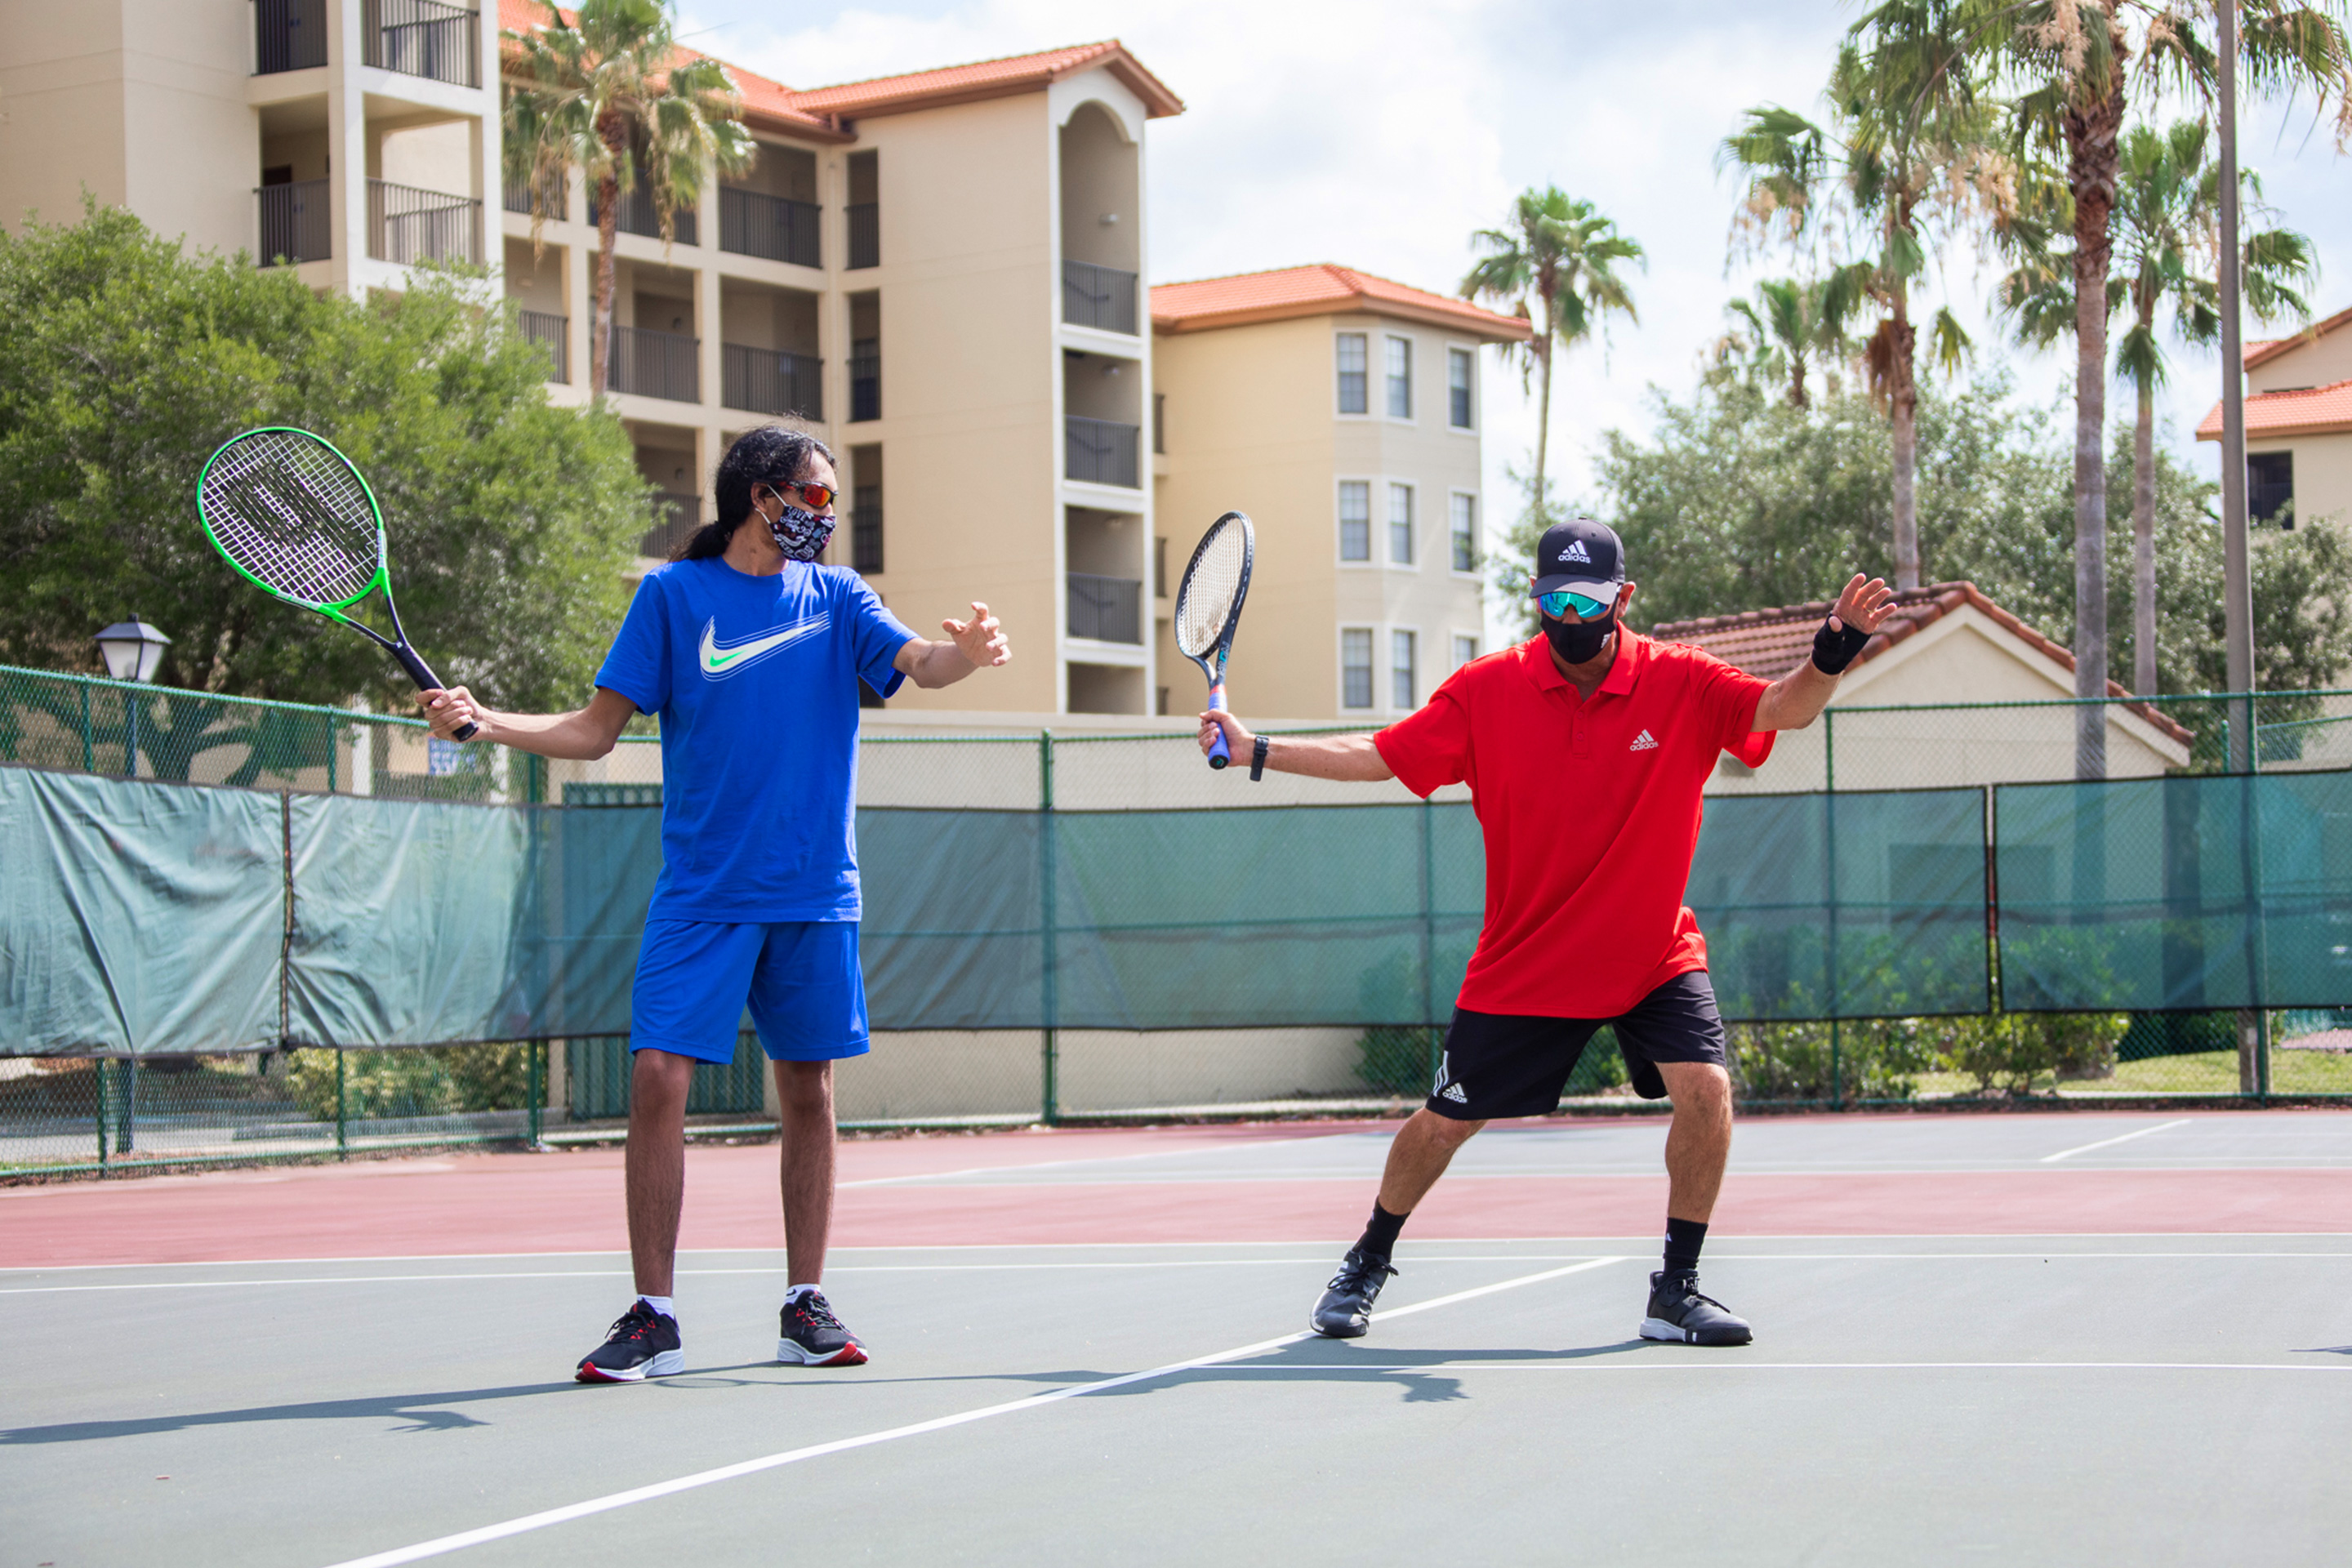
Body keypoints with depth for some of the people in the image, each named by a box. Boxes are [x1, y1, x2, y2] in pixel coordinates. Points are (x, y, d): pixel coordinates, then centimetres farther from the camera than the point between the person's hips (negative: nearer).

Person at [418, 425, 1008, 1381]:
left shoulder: (836, 596, 9)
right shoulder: (674, 593, 4)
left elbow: (919, 663, -8)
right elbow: (596, 731, 4)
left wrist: (967, 653, -31)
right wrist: (485, 722, -11)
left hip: (814, 894, 2)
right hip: (703, 895, -2)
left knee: (809, 1091, 5)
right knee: (659, 1078, -12)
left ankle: (806, 1309, 16)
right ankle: (653, 1319, -6)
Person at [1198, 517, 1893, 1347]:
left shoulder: (1682, 683, -11)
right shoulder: (1487, 690, -8)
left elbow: (1786, 708, -22)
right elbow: (1375, 757, -1)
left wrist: (1830, 655, -43)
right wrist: (1256, 750, -7)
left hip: (1654, 957, 0)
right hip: (1522, 962, 0)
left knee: (1705, 1089, -21)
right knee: (1442, 1123, 7)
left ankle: (1675, 1292, -5)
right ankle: (1365, 1267, 34)